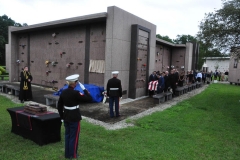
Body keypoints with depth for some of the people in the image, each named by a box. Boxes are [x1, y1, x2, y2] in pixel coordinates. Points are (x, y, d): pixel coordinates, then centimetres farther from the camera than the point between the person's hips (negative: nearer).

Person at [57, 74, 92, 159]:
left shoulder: (63, 92, 0)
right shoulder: (76, 93, -22)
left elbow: (59, 106, 7)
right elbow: (89, 99, -20)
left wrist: (62, 117, 16)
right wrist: (84, 89, -10)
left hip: (66, 117, 7)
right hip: (74, 118, -7)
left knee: (67, 135, 18)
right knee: (74, 136, 8)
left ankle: (67, 154, 31)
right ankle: (72, 155, 20)